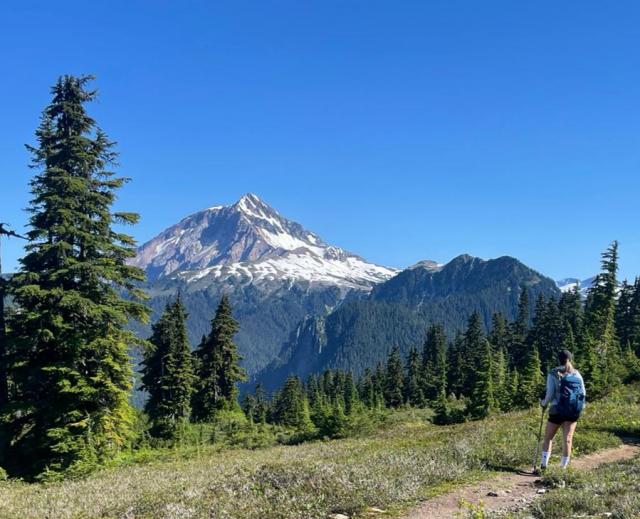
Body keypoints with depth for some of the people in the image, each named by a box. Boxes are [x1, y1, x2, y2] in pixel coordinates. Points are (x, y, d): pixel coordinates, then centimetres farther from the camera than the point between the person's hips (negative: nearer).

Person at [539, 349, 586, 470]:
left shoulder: (553, 374, -4)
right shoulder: (577, 374, 4)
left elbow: (550, 394, -9)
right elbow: (583, 393, 4)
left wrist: (544, 403, 9)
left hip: (557, 410, -2)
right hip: (574, 411, 2)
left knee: (548, 437, 9)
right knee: (568, 438, 6)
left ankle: (544, 463, 1)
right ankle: (564, 466, 6)